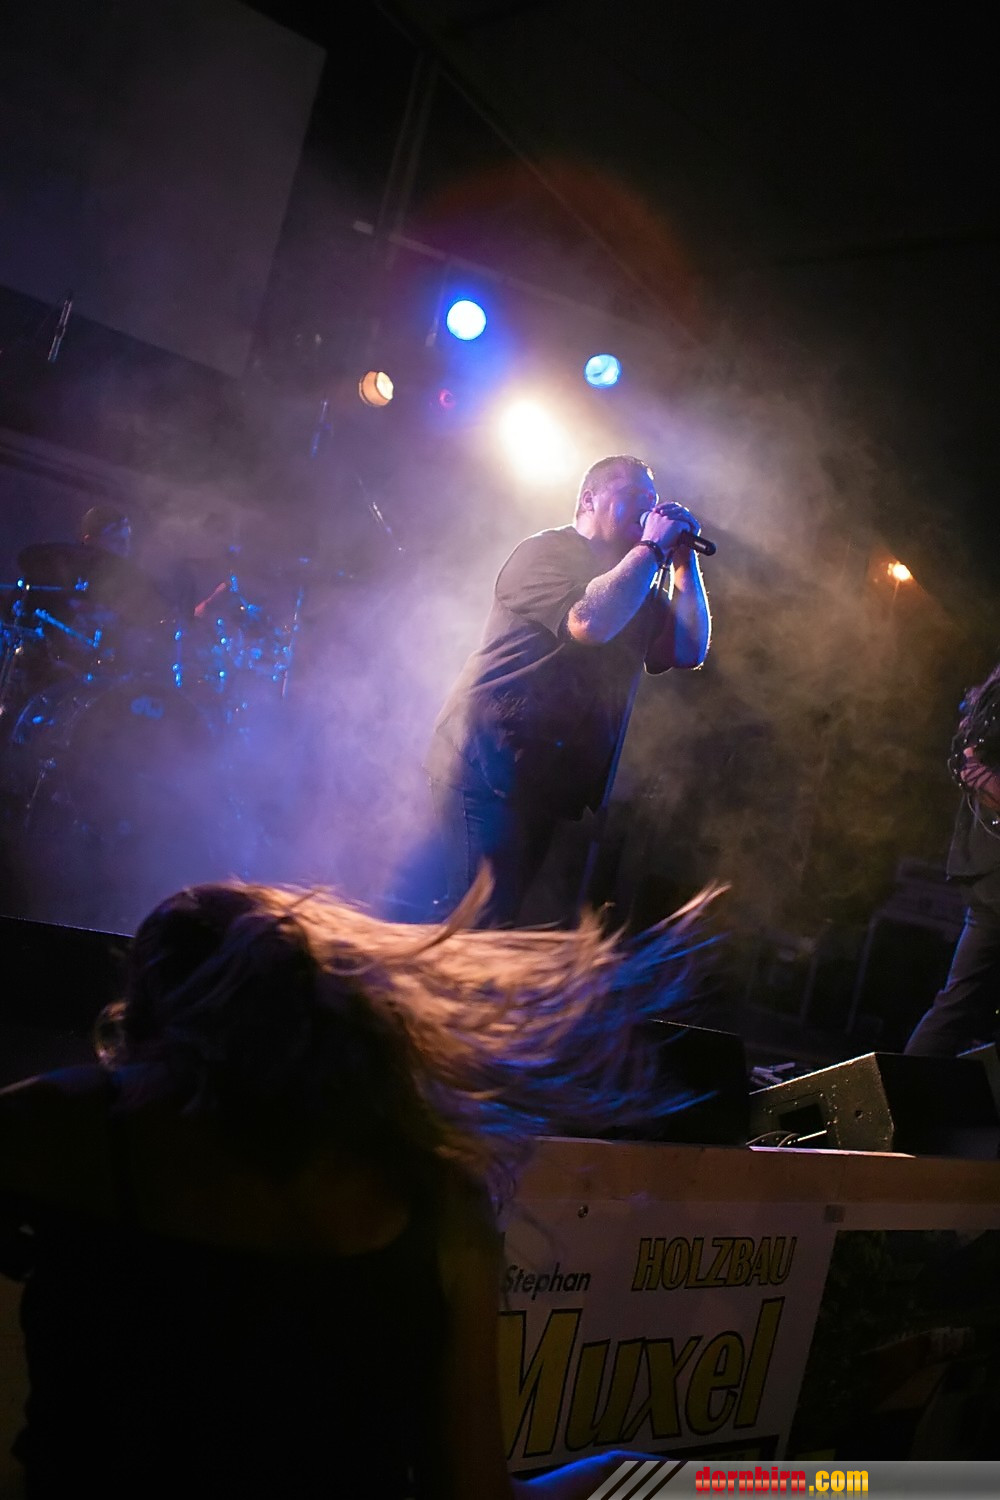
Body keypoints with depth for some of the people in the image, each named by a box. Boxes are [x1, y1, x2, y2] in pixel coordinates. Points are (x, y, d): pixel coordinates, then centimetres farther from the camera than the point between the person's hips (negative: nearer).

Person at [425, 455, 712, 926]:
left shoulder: (635, 585, 19)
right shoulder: (546, 552, -6)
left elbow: (689, 651, 10)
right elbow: (590, 621, -24)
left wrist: (685, 560, 4)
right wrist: (653, 548, -13)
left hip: (548, 781, 9)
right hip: (487, 764, -8)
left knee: (505, 915, 11)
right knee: (481, 919, -15)